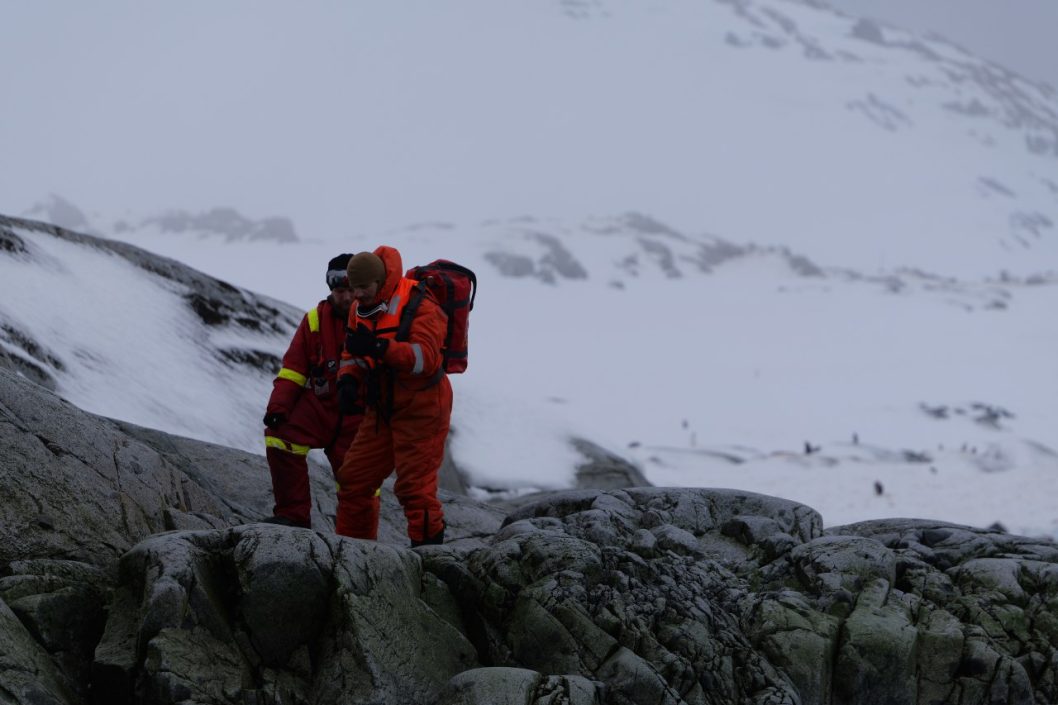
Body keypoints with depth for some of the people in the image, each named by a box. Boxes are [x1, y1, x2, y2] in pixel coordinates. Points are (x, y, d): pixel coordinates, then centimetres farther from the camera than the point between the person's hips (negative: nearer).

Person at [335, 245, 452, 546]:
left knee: (415, 484, -10)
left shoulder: (419, 306, -17)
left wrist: (379, 347, -42)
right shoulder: (360, 309, 7)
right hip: (383, 409, 8)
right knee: (354, 478, 8)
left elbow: (426, 357, -30)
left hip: (420, 410, -8)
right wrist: (348, 379, -8)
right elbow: (352, 355, 15)